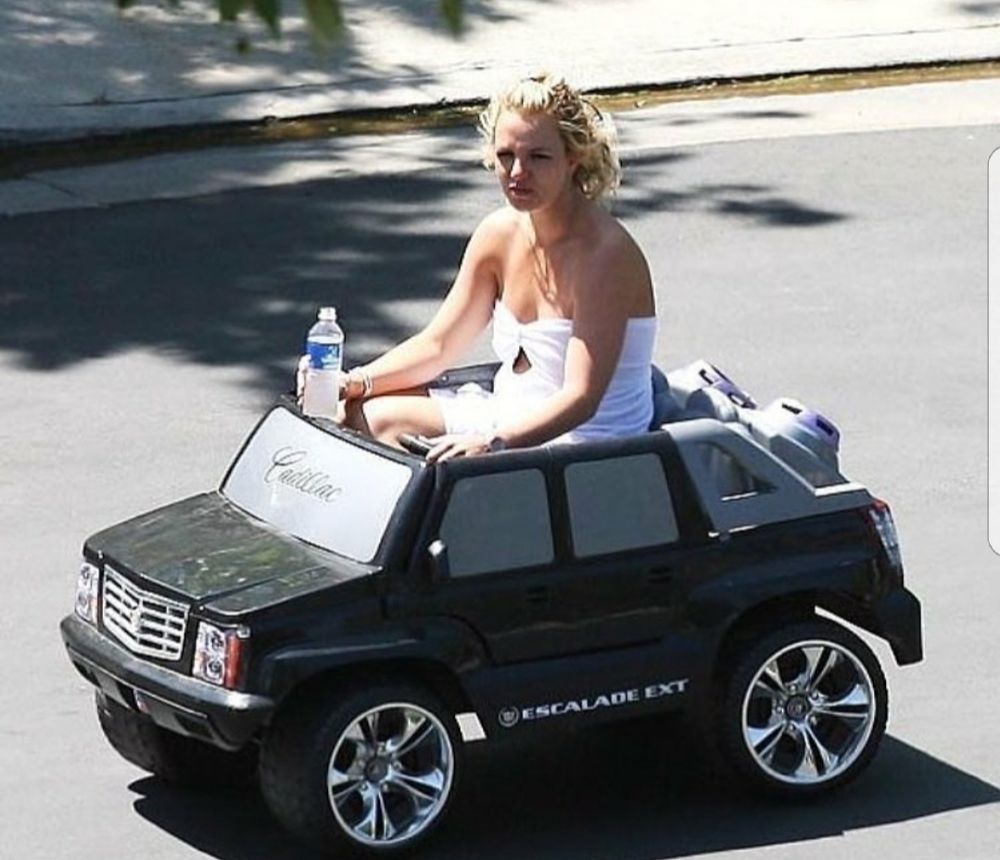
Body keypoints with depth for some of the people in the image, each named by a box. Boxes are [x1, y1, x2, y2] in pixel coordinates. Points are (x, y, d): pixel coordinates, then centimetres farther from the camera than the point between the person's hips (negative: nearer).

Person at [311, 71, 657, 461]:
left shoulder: (604, 253, -18)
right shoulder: (500, 233, 4)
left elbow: (580, 398, -26)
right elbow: (437, 344, 12)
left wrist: (494, 443, -41)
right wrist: (356, 382, -5)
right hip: (507, 420, 8)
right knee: (361, 416, -3)